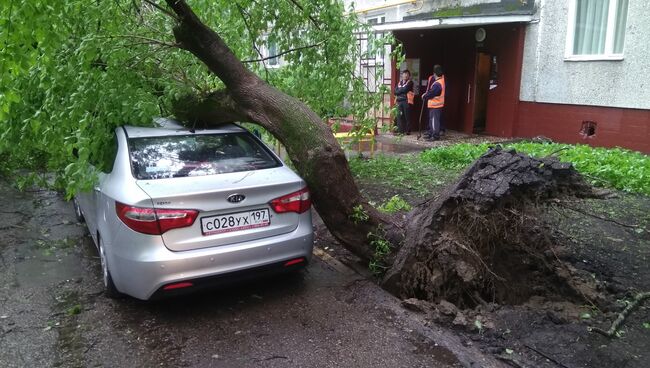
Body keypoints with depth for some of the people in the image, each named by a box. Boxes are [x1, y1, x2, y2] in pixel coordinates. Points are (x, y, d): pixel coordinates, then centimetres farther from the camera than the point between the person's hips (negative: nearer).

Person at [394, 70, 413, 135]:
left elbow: (405, 90, -13)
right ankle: (400, 130, 7)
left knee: (407, 116, -5)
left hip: (406, 101, -5)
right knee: (400, 116, 2)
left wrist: (399, 91, 1)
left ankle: (407, 131, 0)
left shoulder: (410, 82, 2)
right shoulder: (399, 83, 19)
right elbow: (395, 92, 8)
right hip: (399, 101, 5)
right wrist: (402, 90, -5)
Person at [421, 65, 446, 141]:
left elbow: (431, 93, -19)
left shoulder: (437, 84, -24)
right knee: (431, 119, 17)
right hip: (434, 104, 10)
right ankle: (430, 133, 26)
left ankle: (435, 135, -2)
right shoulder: (442, 78, 5)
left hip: (435, 105, -10)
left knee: (434, 120, -6)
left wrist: (424, 96, 0)